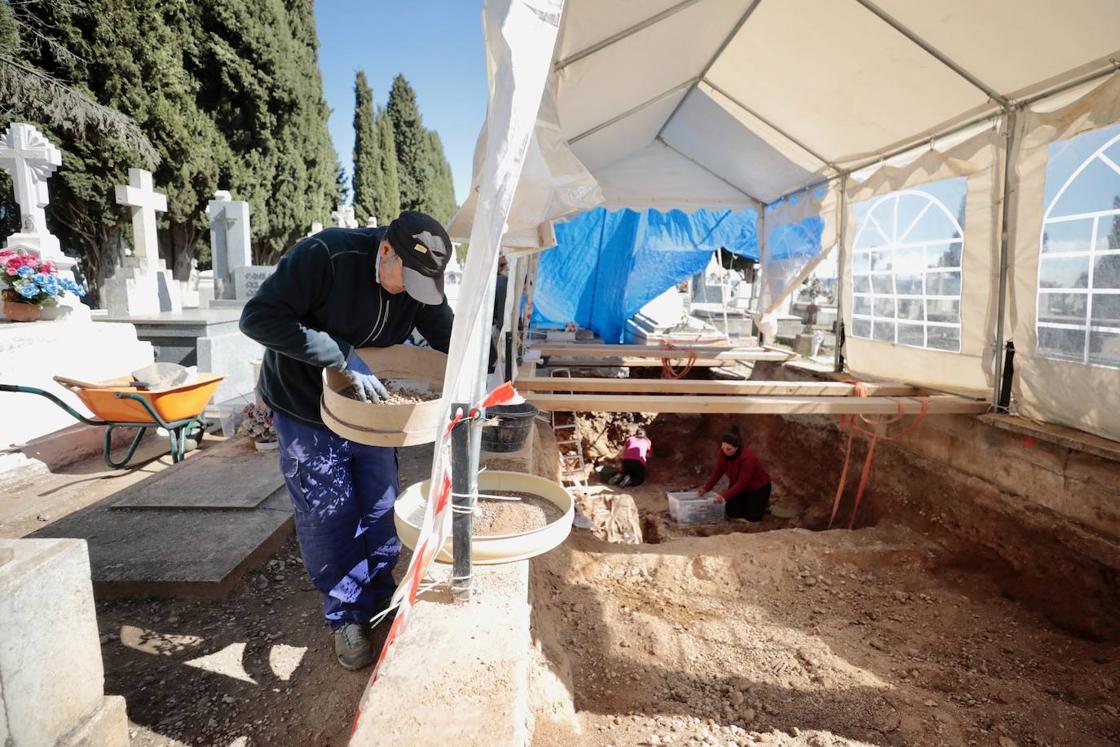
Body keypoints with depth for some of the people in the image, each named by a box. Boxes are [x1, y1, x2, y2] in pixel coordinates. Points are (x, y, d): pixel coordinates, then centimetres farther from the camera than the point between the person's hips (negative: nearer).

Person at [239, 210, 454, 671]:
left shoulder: (421, 281, -11)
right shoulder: (325, 255, -27)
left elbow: (449, 338, -1)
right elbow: (258, 317, -28)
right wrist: (343, 357, -35)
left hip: (367, 408, 4)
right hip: (305, 410, -4)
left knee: (381, 511, 8)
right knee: (328, 516, 2)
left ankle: (378, 606, 30)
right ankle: (345, 617, 23)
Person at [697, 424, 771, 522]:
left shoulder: (747, 457, -37)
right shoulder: (722, 453, -20)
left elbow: (742, 483, -35)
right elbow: (717, 472, -9)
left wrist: (724, 496, -41)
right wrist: (706, 488, -19)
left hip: (758, 487, -5)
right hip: (738, 485, 5)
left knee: (752, 517, -11)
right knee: (732, 513, -5)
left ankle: (764, 502, 20)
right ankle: (748, 501, 24)